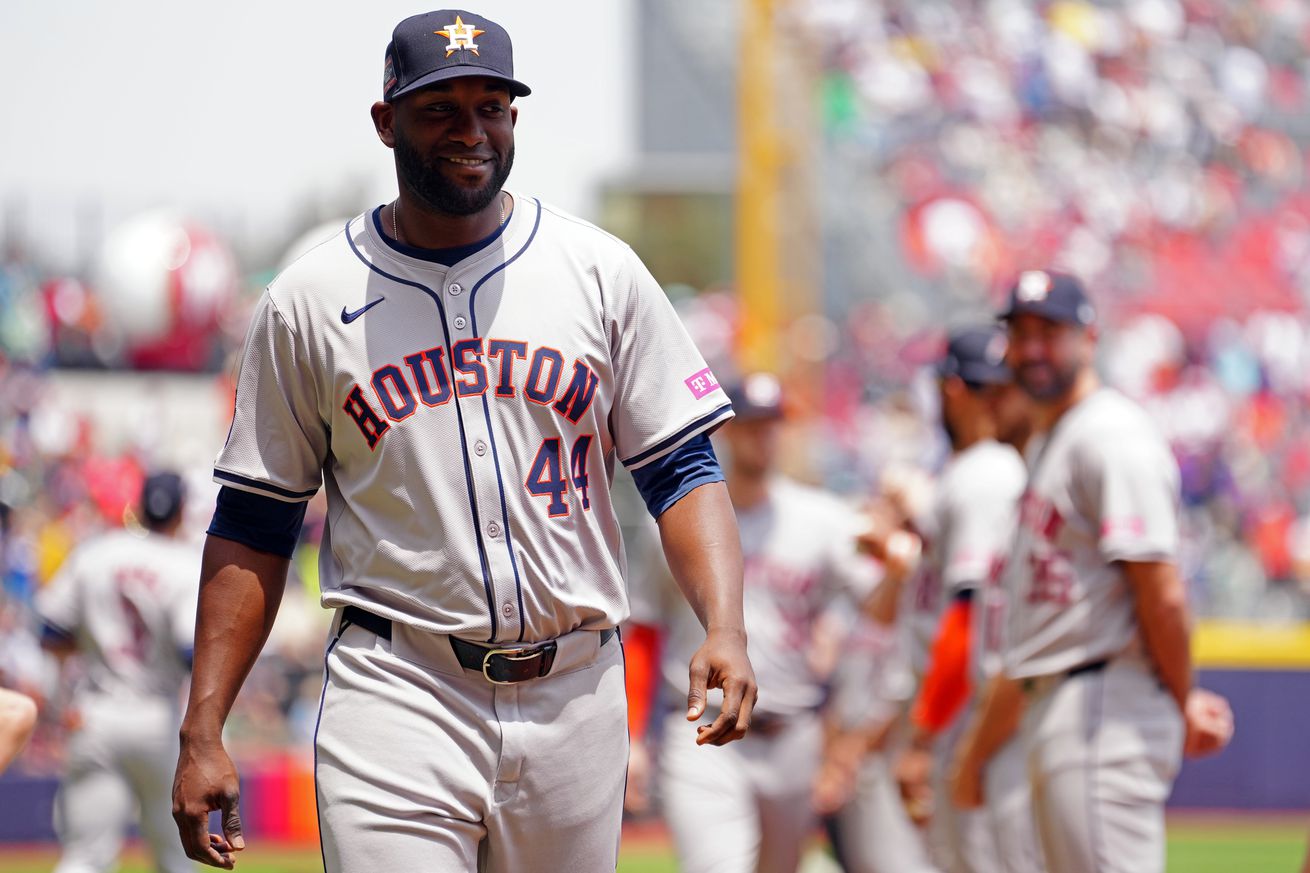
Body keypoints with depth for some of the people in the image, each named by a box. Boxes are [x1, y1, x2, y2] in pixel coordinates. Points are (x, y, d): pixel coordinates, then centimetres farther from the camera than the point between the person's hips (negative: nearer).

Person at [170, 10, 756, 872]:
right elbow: (254, 525, 6)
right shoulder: (309, 301, 3)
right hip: (396, 697, -2)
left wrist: (724, 628, -13)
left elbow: (683, 469, 5)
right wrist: (203, 734, -1)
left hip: (573, 695, 2)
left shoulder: (600, 273, 6)